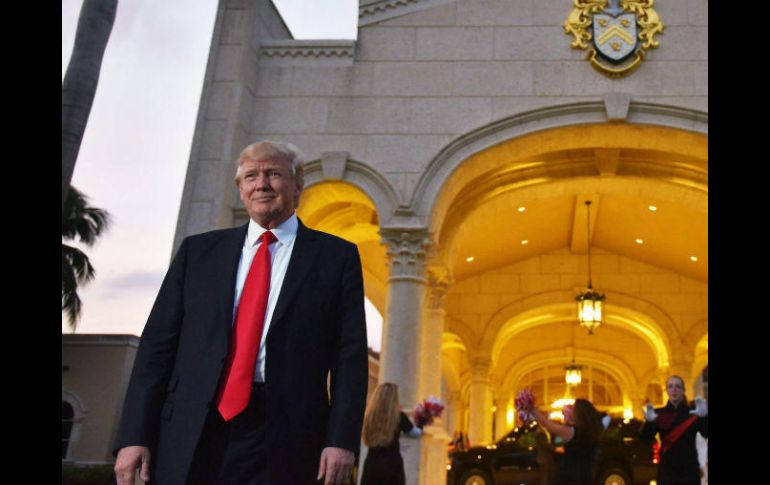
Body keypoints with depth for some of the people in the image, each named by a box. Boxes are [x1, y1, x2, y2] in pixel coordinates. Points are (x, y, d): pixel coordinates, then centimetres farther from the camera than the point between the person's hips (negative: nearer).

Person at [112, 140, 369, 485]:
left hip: (281, 445, -2)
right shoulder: (197, 250, 12)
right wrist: (134, 435, 0)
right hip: (188, 438, 2)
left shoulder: (336, 256, 6)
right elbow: (158, 343, 8)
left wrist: (342, 440, -9)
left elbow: (350, 354, 0)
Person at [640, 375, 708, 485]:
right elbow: (644, 438, -6)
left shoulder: (693, 413, 2)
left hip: (689, 469, 0)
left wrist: (704, 417, -30)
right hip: (666, 469, 0)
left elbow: (706, 434, -11)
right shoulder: (659, 413, 2)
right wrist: (649, 422, -27)